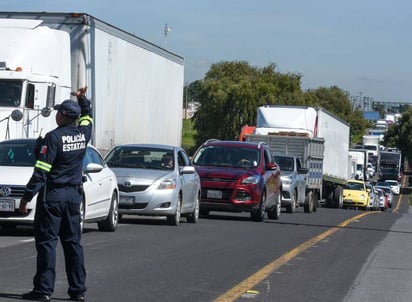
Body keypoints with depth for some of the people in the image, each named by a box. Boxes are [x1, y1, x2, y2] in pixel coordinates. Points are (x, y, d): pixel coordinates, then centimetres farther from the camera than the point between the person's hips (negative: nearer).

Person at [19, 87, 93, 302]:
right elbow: (87, 117, 31)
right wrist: (82, 99, 36)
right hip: (74, 195, 6)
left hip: (53, 195, -6)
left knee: (46, 241, -3)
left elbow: (41, 171, -16)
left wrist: (27, 196, -13)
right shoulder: (83, 134, 4)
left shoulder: (54, 137, -14)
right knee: (73, 242, 10)